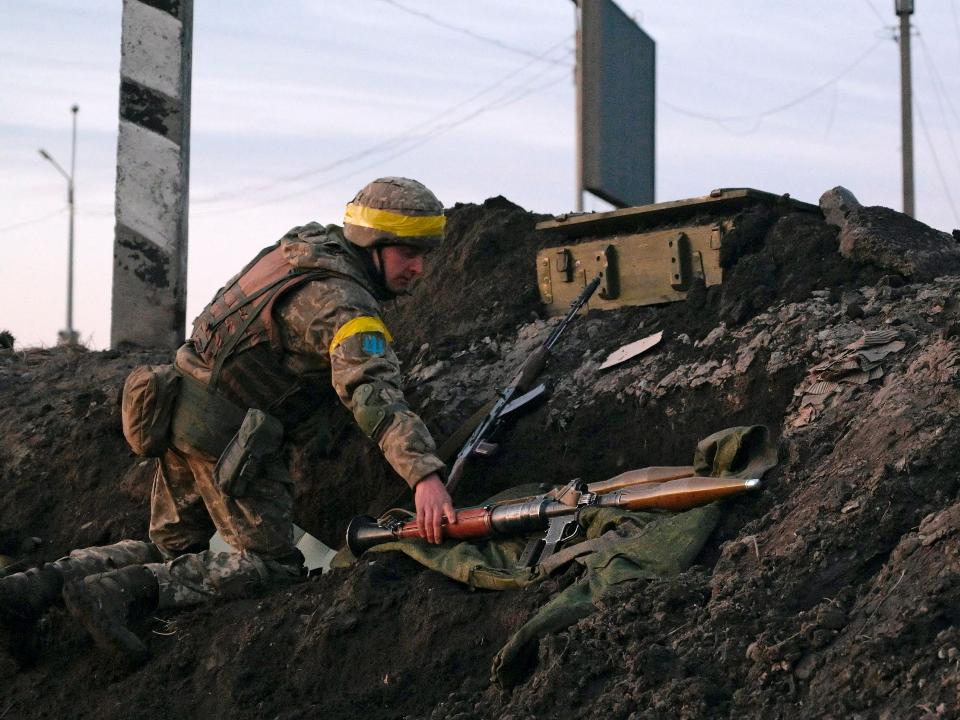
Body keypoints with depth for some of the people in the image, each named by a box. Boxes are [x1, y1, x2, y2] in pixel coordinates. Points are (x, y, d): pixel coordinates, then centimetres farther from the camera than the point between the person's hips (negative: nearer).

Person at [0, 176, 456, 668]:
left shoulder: (306, 243, 11)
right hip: (226, 438, -9)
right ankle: (116, 592, -17)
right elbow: (374, 394, -33)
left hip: (180, 411, 9)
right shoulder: (345, 308, -17)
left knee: (173, 550, 19)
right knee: (272, 564, -1)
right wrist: (424, 475, -43)